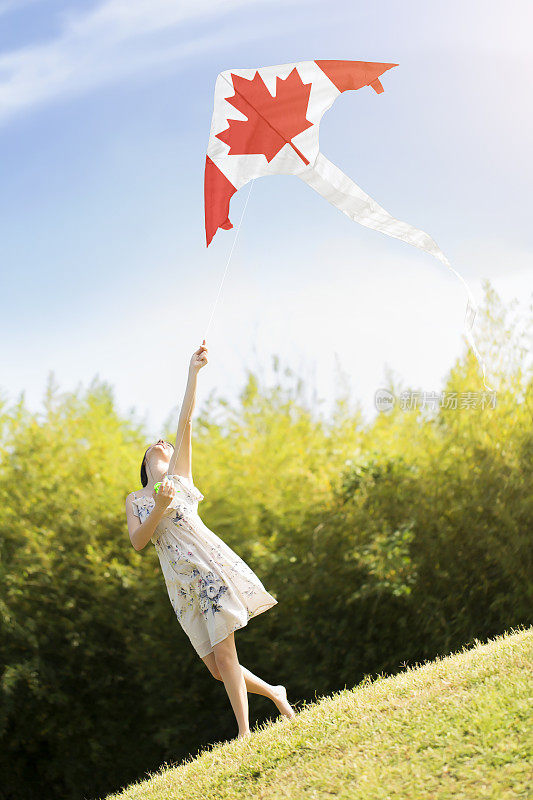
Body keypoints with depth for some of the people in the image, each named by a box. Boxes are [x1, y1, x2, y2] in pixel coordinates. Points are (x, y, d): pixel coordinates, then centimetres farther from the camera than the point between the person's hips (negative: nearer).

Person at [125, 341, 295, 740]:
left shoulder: (179, 473, 12)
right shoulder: (134, 500, 19)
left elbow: (186, 421, 2)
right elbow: (138, 541, 4)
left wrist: (194, 371, -4)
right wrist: (159, 509, -10)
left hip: (212, 567, -3)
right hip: (182, 583, 4)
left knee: (224, 653, -12)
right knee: (217, 668, 2)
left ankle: (245, 733, -5)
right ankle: (274, 693, 24)